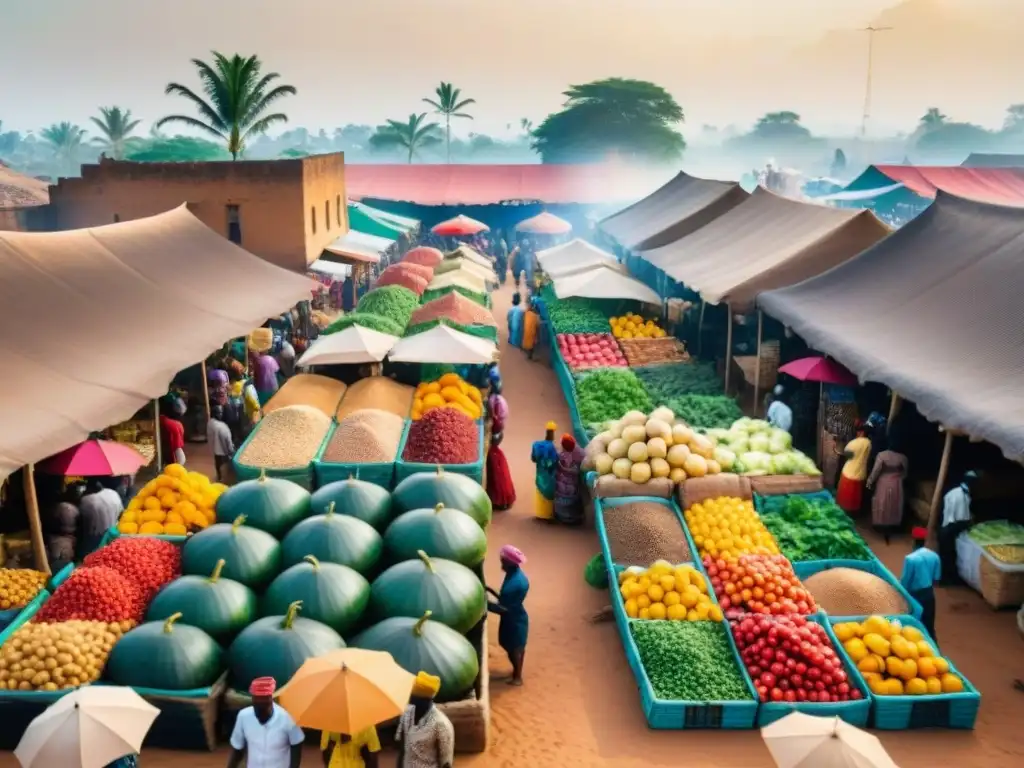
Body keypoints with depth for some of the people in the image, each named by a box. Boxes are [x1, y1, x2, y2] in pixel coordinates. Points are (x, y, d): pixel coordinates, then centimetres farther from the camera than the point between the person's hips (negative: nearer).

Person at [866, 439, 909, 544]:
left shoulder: (881, 455, -19)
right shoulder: (902, 457, -11)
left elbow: (876, 470, -14)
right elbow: (904, 473, 1)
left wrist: (870, 481, -2)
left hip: (883, 484, -2)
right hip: (896, 484, 2)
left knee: (882, 505, 12)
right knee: (894, 506, 15)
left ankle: (882, 527, 21)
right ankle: (891, 527, 24)